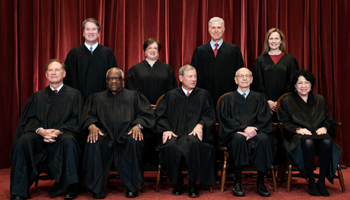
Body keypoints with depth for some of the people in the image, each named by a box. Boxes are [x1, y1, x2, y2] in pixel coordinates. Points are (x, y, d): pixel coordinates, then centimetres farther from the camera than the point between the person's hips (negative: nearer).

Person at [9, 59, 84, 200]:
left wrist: (58, 131, -15)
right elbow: (30, 119, 9)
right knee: (22, 142, -29)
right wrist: (41, 131, -13)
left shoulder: (74, 94, 12)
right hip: (39, 135, 3)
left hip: (63, 134, -2)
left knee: (68, 141, -37)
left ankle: (71, 188, -27)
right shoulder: (37, 96, 20)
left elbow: (76, 120, 2)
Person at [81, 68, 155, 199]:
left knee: (135, 141, -35)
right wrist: (92, 126, -12)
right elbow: (88, 115, 12)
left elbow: (146, 114, 8)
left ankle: (132, 186, -21)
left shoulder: (134, 96, 21)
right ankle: (97, 188, -21)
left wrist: (138, 125, -14)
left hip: (126, 134, -1)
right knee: (93, 143, -32)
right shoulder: (97, 98, 26)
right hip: (104, 134, 1)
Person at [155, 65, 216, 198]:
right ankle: (178, 183, -12)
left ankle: (193, 184, -19)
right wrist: (166, 129, -9)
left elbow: (209, 114, 9)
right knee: (170, 146, -35)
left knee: (193, 144, -37)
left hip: (194, 133, 0)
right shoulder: (171, 95, 17)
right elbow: (160, 116, 11)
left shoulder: (203, 95, 17)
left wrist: (200, 125, -11)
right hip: (174, 133, 1)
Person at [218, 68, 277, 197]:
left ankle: (260, 183, -23)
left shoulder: (259, 98, 18)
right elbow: (226, 120, 0)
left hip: (255, 132, 1)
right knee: (239, 139, -36)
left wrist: (253, 130, -15)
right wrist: (244, 128, -16)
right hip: (234, 133, -1)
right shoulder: (228, 98, 14)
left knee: (264, 139, -33)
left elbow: (264, 119, 5)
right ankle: (237, 183, -27)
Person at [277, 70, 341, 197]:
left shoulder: (320, 99, 22)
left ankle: (321, 182, -23)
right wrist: (298, 129, -14)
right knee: (308, 142, -39)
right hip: (298, 136, -3)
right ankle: (311, 182, -26)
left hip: (318, 133, 3)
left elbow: (329, 119, 18)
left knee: (327, 142, -34)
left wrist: (324, 128, -5)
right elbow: (285, 123, 4)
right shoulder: (286, 101, 13)